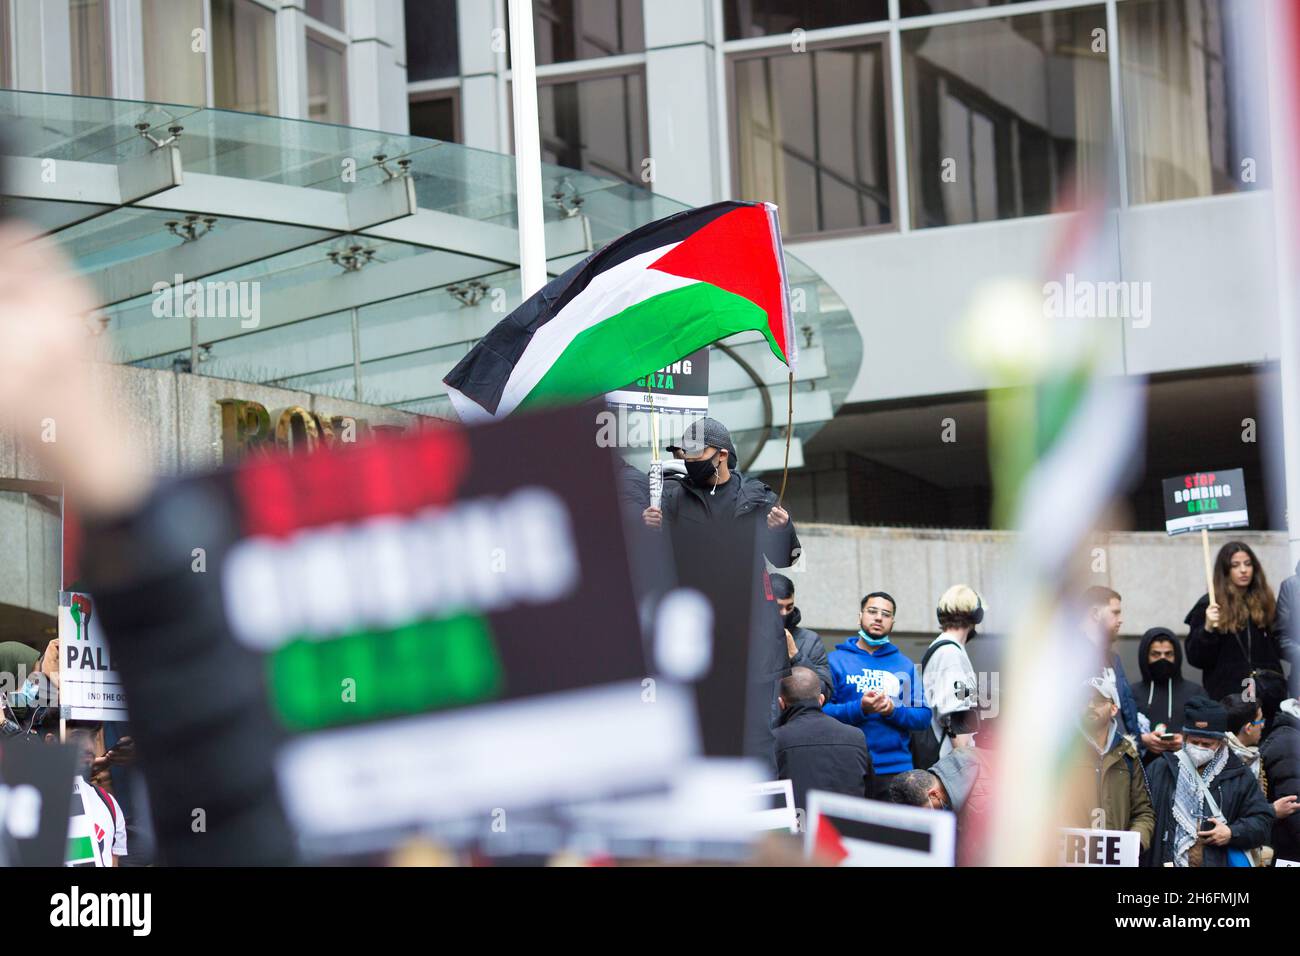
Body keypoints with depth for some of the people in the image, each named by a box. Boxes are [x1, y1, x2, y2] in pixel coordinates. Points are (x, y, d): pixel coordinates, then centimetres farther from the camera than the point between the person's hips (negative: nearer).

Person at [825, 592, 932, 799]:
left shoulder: (904, 665, 14)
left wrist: (893, 711, -10)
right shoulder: (835, 661, 5)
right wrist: (859, 708, -18)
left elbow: (924, 716, 8)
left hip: (896, 769, 3)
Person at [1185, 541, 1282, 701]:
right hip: (1225, 693, -3)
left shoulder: (1264, 603, 10)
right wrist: (1208, 629, -22)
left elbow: (1273, 652, 16)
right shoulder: (1209, 606, -2)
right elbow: (1195, 658, -6)